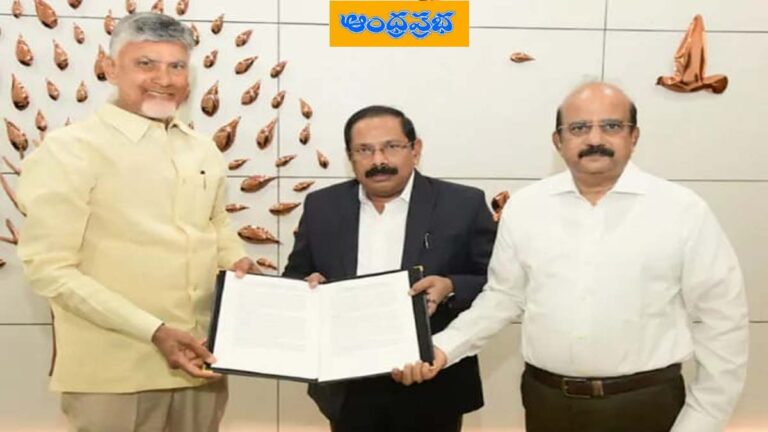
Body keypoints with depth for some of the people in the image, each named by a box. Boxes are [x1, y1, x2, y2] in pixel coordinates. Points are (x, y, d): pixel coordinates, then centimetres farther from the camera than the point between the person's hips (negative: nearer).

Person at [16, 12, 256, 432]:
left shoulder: (204, 150, 8)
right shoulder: (69, 149, -11)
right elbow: (49, 268, -15)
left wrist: (237, 261, -1)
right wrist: (154, 331, -21)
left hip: (199, 361, 6)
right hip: (117, 373, -5)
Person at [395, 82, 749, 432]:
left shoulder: (684, 211, -7)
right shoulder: (523, 207, 0)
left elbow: (722, 322, -3)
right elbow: (503, 297, 7)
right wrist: (445, 348, -6)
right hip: (546, 401, 2)